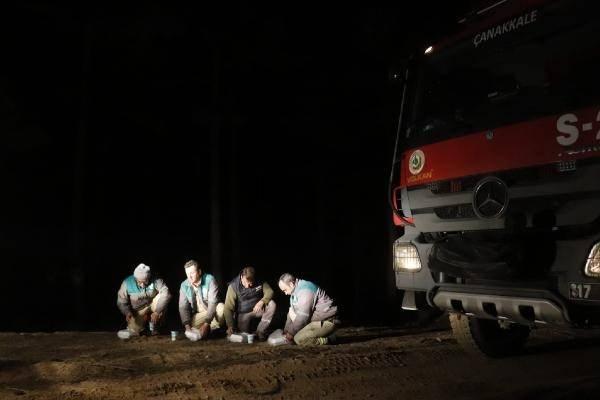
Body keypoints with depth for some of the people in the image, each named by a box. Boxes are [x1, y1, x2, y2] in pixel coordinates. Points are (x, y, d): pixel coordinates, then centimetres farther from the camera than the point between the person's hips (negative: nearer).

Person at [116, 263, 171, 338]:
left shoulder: (155, 281, -23)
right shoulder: (127, 283, -20)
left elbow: (166, 294, -33)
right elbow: (121, 302, -11)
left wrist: (157, 312, -41)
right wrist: (127, 312, -31)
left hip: (152, 307, 0)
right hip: (138, 313, 0)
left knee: (161, 298, -29)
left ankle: (154, 325, -5)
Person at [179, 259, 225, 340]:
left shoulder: (210, 280, -20)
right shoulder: (184, 286, -9)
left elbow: (213, 302, -26)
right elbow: (183, 307, -10)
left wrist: (206, 324, -35)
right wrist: (187, 326, -26)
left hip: (213, 311, -3)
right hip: (199, 315, 3)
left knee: (221, 307, -36)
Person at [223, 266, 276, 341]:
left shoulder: (259, 282, -14)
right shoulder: (233, 286, -21)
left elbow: (269, 292, -10)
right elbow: (228, 308, -22)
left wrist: (262, 302, -31)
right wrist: (230, 326, -32)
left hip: (257, 309, 2)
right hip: (243, 314, -2)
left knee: (272, 304, -25)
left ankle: (260, 331, -14)